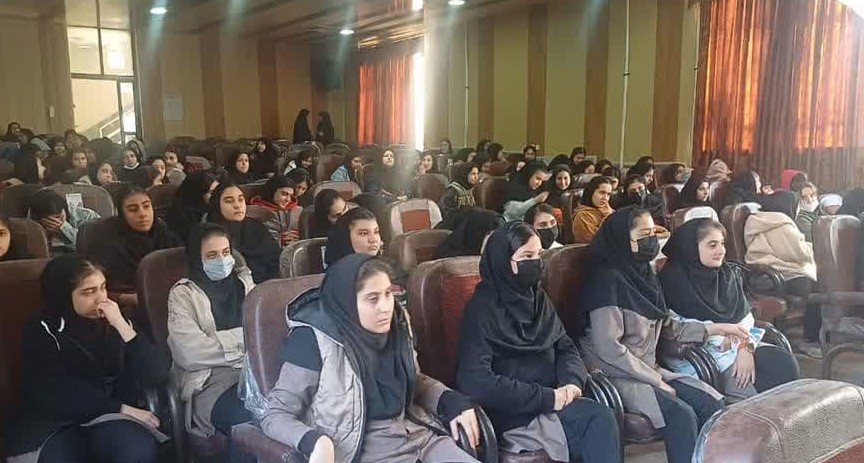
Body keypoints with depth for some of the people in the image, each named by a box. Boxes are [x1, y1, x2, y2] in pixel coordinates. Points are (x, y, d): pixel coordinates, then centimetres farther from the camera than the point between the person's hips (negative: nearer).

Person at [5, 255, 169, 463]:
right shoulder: (42, 330, 2)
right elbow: (54, 392, -10)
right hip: (55, 423, -1)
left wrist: (121, 325, -13)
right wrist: (121, 408, -17)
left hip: (112, 418, 1)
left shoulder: (115, 320, 8)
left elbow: (158, 375, -4)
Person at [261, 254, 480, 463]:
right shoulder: (315, 342, -15)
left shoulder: (396, 325, 2)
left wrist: (453, 401, 1)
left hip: (419, 437, 6)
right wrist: (313, 441, -28)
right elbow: (275, 415, -9)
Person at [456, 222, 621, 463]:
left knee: (602, 418, -22)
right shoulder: (483, 308, -12)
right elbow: (475, 381, -21)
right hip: (508, 412, -6)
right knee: (598, 422, -25)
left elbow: (565, 346, 13)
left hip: (548, 402, 7)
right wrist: (546, 397, -20)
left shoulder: (537, 297, 10)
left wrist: (572, 381, -11)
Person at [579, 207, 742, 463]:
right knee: (682, 416, -23)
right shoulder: (607, 278, -18)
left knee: (711, 403, -7)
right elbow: (607, 348, -23)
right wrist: (656, 380, -16)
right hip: (616, 376, -8)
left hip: (648, 369, 8)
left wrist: (715, 328, 11)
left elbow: (666, 326, 17)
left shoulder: (643, 273, 10)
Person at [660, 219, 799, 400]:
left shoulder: (729, 274, 14)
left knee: (785, 362, -16)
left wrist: (746, 347, -13)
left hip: (738, 345, 7)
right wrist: (723, 338, -15)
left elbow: (745, 317, 6)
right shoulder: (675, 278, -6)